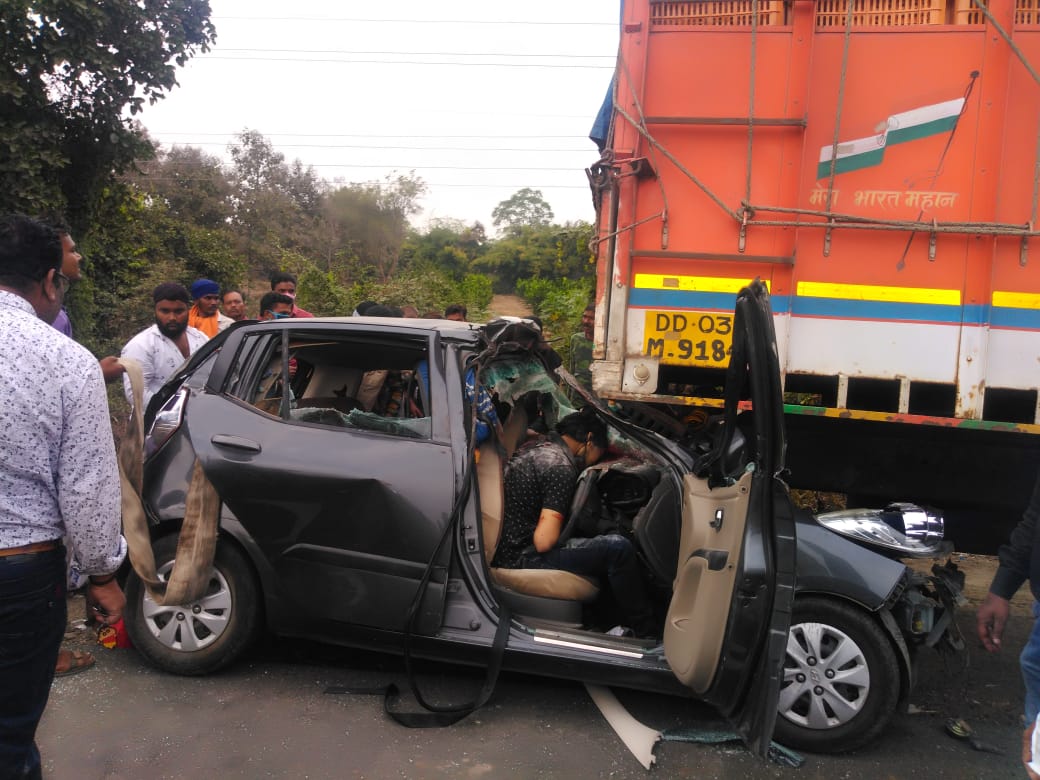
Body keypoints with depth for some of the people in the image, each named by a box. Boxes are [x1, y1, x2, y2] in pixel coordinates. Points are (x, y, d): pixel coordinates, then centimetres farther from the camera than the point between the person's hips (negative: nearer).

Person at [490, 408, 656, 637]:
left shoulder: (535, 448, 11)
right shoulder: (562, 467, -17)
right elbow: (544, 542, -22)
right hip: (520, 559, -10)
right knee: (618, 548, -17)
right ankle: (646, 631, -1)